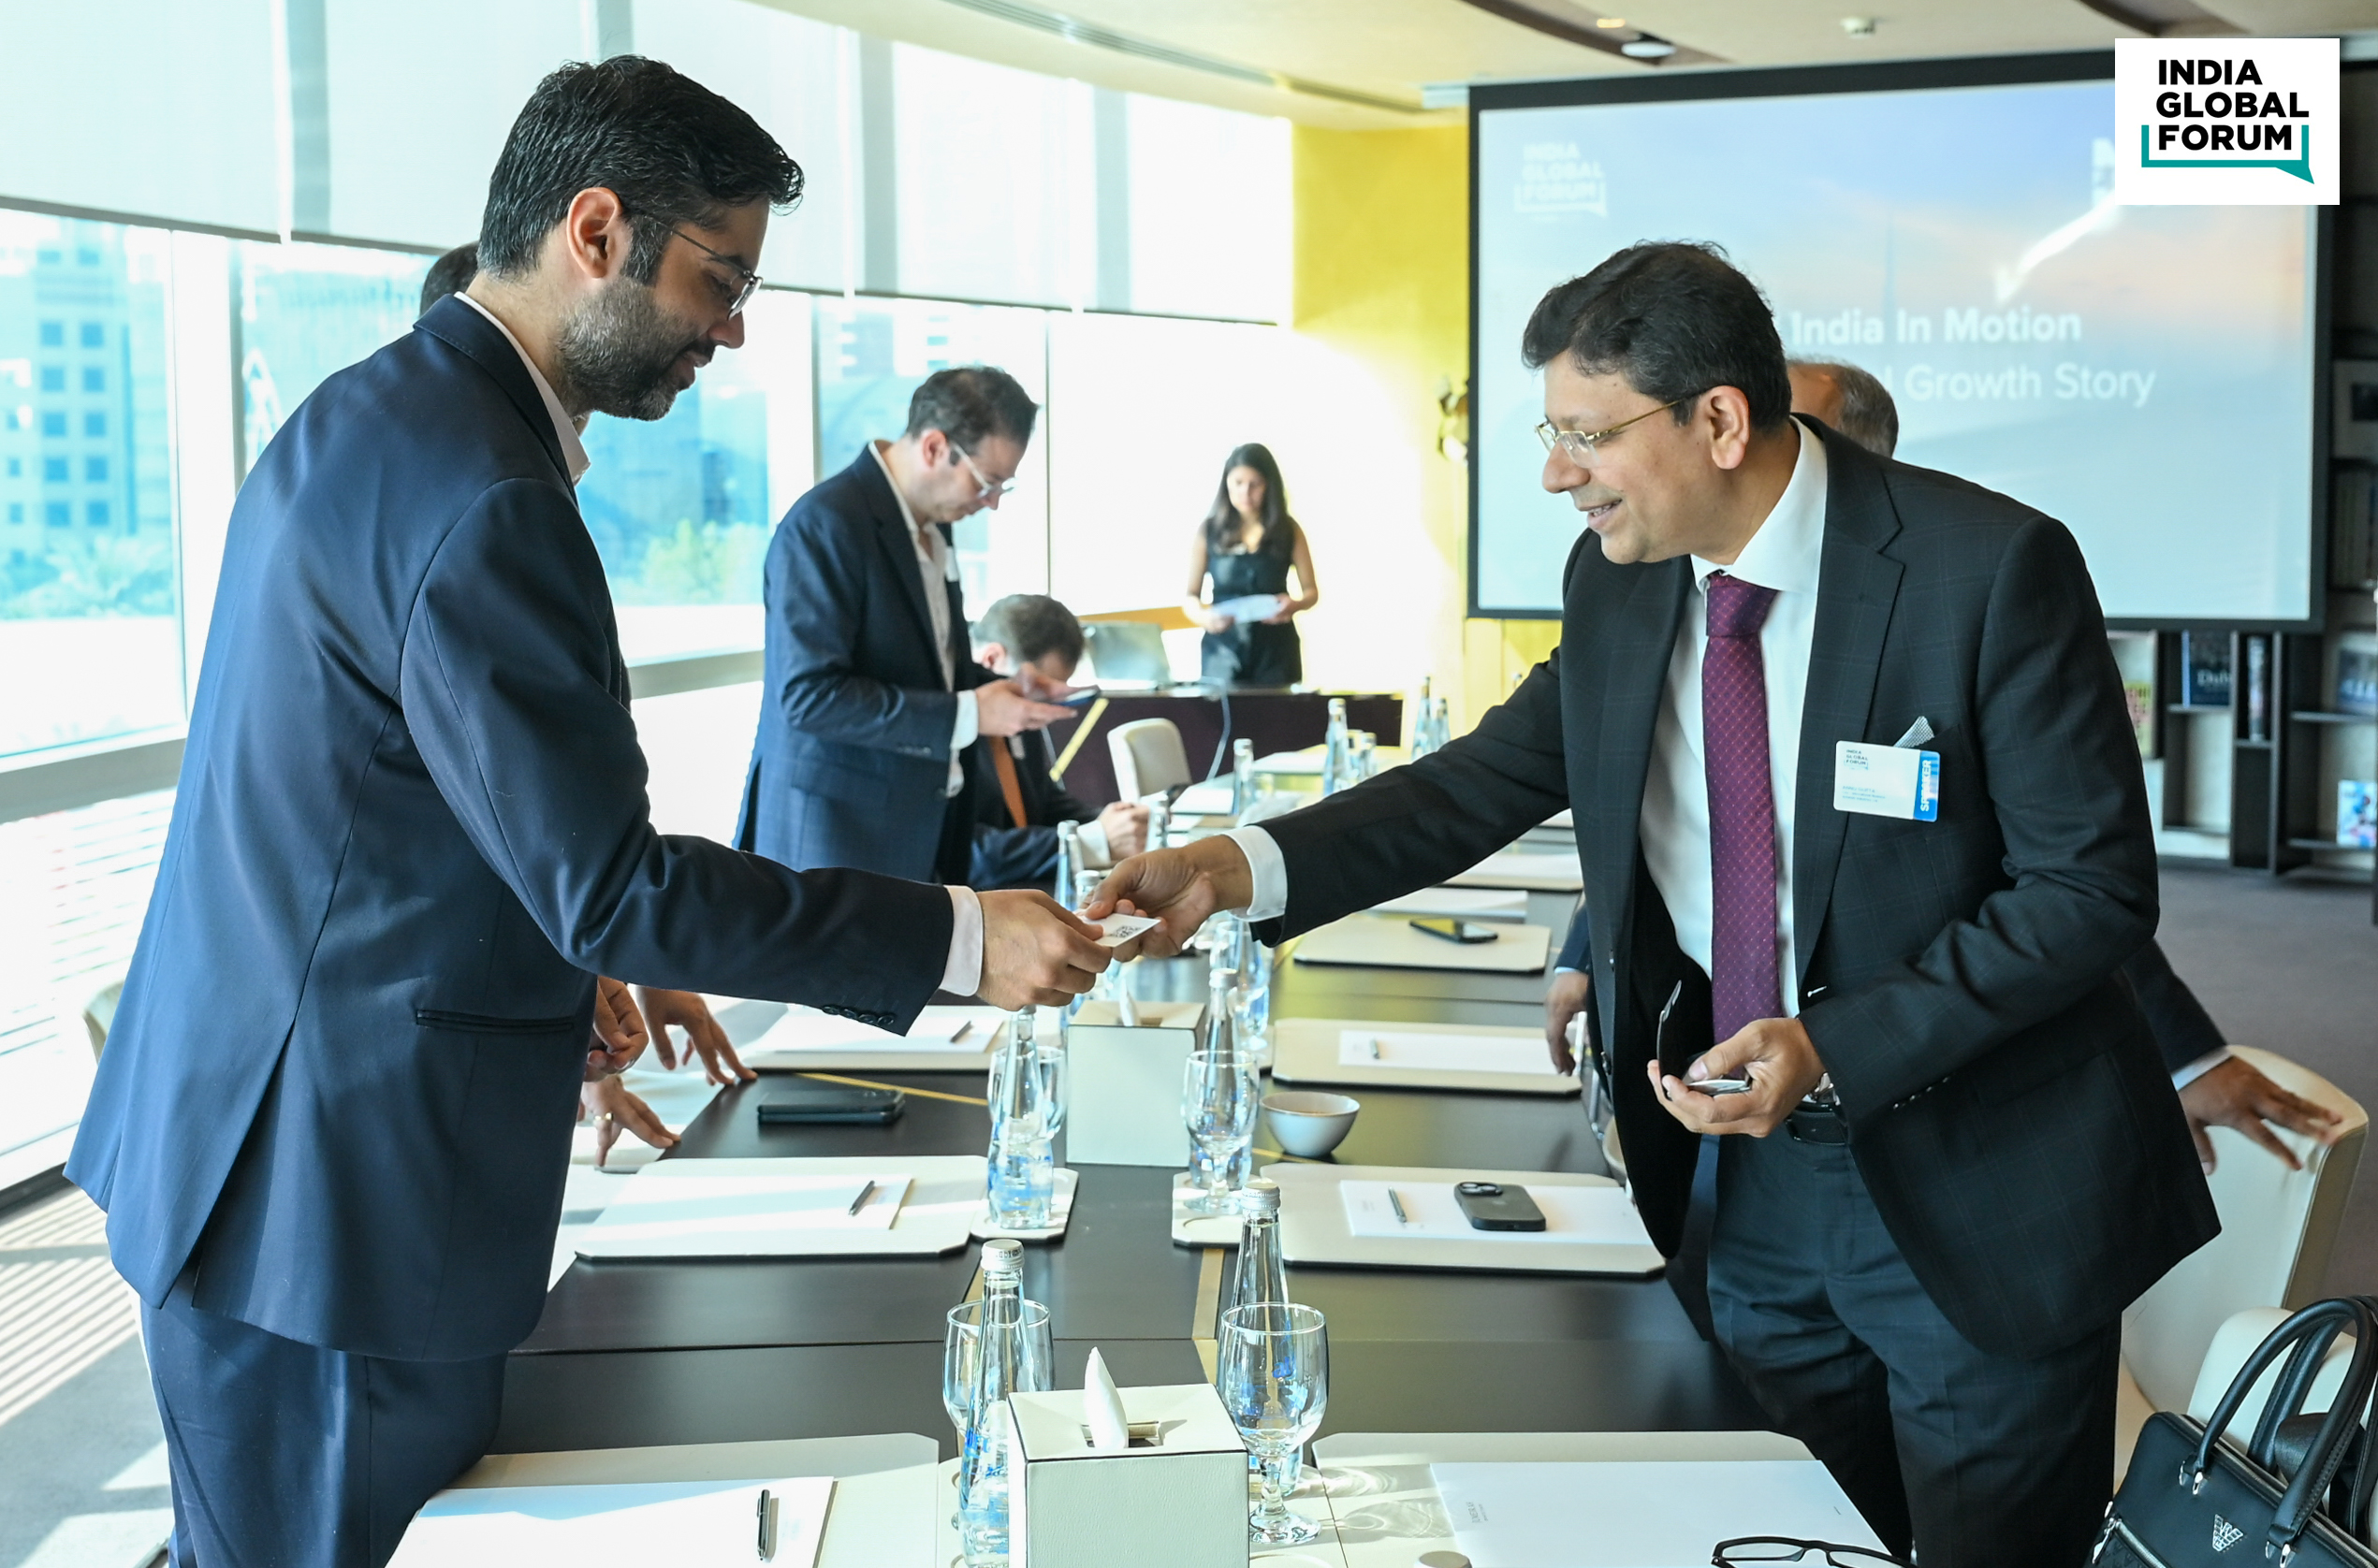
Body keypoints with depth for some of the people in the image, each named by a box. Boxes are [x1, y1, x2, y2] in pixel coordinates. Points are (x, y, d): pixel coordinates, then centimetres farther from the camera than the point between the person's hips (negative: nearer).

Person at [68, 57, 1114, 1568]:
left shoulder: (364, 413, 10)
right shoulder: (481, 498, -23)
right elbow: (612, 884, -24)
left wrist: (559, 973, 18)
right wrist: (959, 937, -18)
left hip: (239, 1130, 10)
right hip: (342, 1193, -10)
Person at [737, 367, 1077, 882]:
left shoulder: (930, 524, 11)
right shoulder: (824, 525, -17)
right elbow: (810, 695, -23)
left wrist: (995, 687, 4)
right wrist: (966, 715, -22)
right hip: (841, 834, -8)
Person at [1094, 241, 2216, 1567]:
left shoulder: (1989, 570, -20)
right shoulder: (1618, 585, -2)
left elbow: (2095, 885, -17)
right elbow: (1493, 776, 5)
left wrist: (1836, 1047, -25)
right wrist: (1242, 868, -9)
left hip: (1985, 1197, -5)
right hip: (1760, 1170, 5)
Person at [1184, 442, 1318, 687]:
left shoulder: (1288, 530, 2)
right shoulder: (1210, 531, 1)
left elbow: (1311, 591, 6)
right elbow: (1191, 595, 4)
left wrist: (1295, 604, -16)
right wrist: (1202, 616, -18)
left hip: (1275, 651, 0)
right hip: (1223, 651, 0)